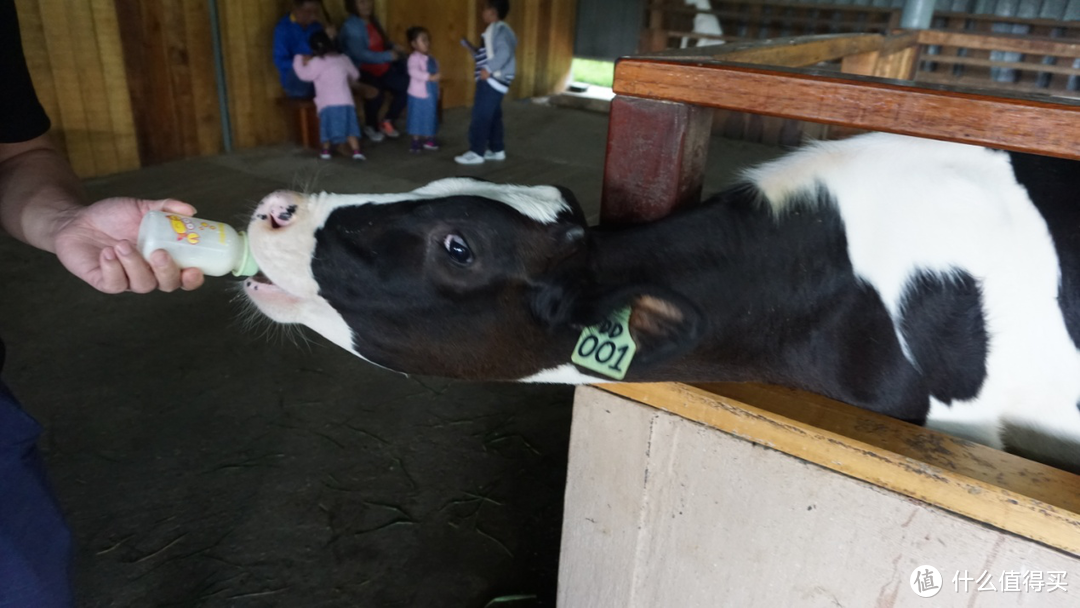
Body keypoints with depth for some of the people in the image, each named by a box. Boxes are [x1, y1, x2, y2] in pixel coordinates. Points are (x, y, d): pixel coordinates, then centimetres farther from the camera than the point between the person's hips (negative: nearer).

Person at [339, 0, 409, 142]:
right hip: (362, 71, -8)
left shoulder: (373, 21, 11)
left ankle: (387, 121, 4)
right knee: (376, 91, -35)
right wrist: (388, 56, -23)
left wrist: (393, 47, 2)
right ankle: (370, 126, -5)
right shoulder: (350, 26, -14)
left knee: (408, 85, -12)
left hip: (382, 68, 8)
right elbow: (360, 54, -23)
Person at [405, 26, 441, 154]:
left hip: (431, 95, 8)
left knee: (429, 119, 14)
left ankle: (428, 140, 25)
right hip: (419, 96, -7)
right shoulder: (414, 57, -15)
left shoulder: (430, 59, 11)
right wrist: (429, 77, -39)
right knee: (418, 119, 2)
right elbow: (413, 71, -32)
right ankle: (416, 142, 12)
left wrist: (437, 93, 16)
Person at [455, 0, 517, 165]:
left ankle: (476, 152, -7)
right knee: (493, 116, 14)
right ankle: (497, 150, 20)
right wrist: (473, 50, 13)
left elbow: (505, 52, -26)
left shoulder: (499, 29, -13)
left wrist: (488, 69, -29)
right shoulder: (495, 30, 19)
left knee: (481, 115, -9)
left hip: (493, 80, -11)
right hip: (492, 80, 11)